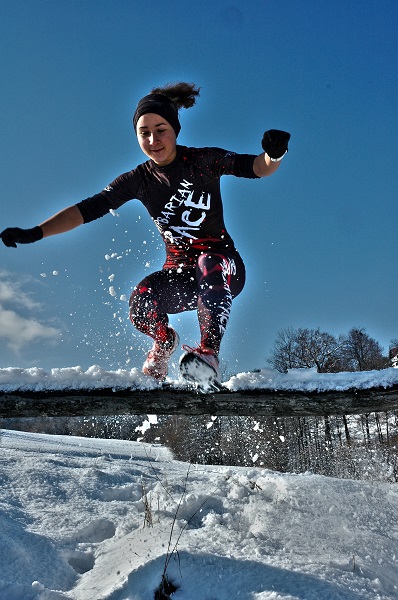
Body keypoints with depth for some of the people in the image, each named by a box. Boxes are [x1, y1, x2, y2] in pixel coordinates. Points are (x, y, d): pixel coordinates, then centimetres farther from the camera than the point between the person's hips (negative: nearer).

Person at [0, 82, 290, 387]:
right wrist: (35, 233, -14)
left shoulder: (203, 161, -7)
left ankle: (209, 352, -29)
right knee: (141, 302, -27)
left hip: (223, 265, -3)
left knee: (208, 265, -38)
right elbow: (88, 208, -4)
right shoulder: (138, 180, 0)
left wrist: (273, 155, -43)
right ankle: (164, 342, 8)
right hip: (179, 271, 3)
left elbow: (256, 167, -18)